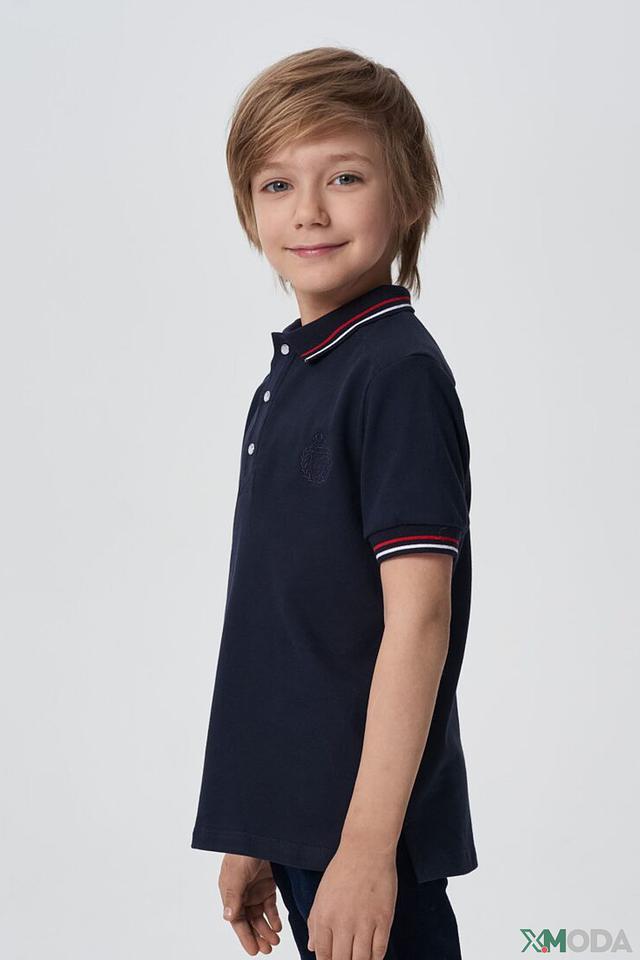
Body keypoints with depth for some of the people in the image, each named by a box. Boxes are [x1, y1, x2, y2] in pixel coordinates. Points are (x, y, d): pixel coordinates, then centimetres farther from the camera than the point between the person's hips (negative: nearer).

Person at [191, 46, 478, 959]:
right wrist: (253, 834, 16)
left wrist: (367, 844, -22)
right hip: (296, 816, 8)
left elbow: (417, 618, -19)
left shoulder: (398, 371, -14)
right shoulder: (292, 375, 11)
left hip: (367, 827, -8)